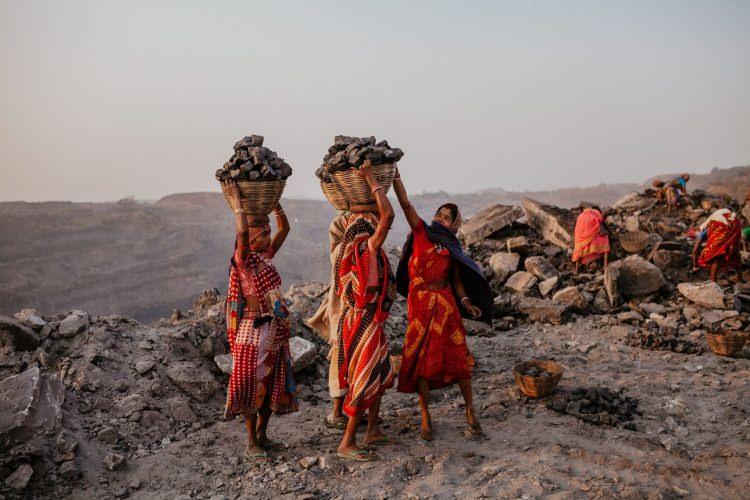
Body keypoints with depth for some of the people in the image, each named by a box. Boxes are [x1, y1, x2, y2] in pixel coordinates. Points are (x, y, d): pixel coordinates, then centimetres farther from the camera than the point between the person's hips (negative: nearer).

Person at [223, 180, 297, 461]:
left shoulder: (266, 256, 10)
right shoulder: (244, 259, -11)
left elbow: (285, 229, 14)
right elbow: (242, 231, -29)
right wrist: (236, 200, -20)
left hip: (275, 330, 8)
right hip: (254, 330, -8)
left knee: (273, 384, 13)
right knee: (252, 384, 0)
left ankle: (262, 435, 26)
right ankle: (251, 443, 10)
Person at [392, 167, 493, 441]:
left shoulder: (452, 248, 10)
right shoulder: (421, 232, 3)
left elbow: (456, 280, 10)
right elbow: (405, 203, -6)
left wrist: (466, 302, -5)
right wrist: (395, 175, -13)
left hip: (446, 304, 2)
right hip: (420, 303, -2)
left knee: (458, 357, 3)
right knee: (422, 360, 2)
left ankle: (470, 411, 20)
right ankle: (426, 418, 14)